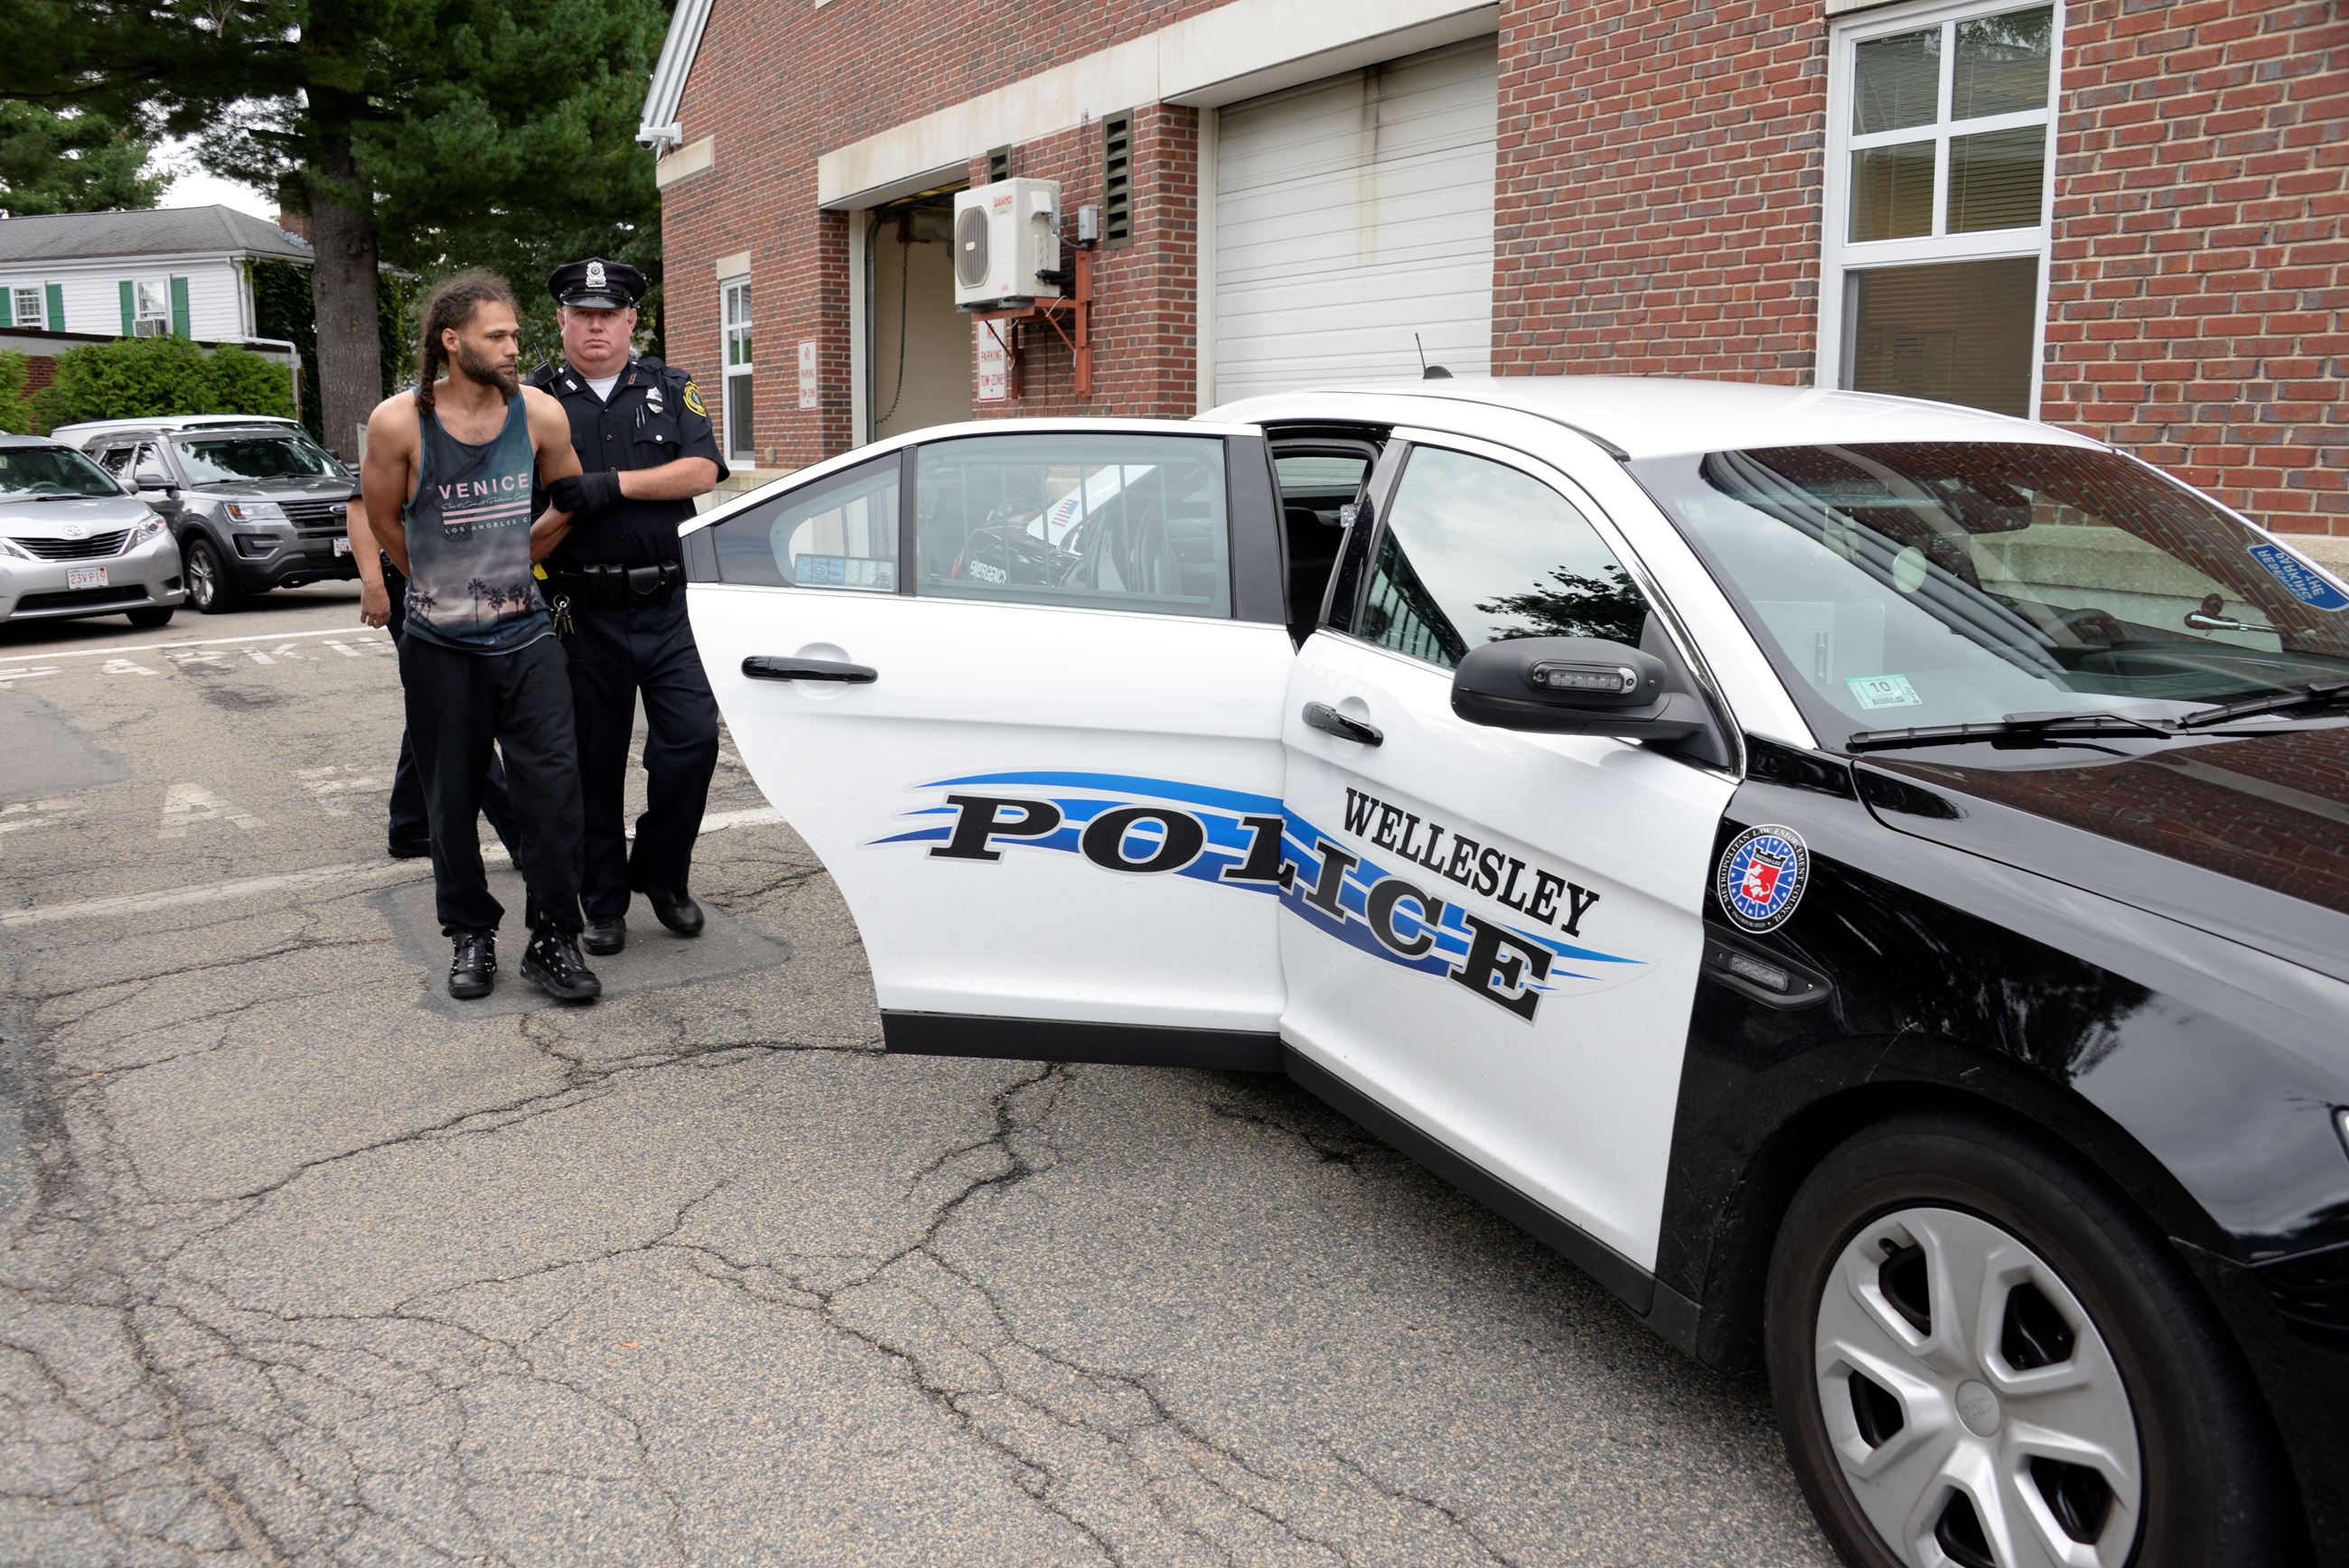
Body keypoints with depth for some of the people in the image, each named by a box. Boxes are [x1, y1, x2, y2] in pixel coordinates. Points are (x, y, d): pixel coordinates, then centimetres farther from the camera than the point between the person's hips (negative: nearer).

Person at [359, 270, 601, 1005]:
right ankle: (470, 935, 25)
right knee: (452, 798, 9)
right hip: (440, 645, -1)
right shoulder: (398, 421, -11)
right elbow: (384, 522, 4)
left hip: (526, 634, 1)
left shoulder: (539, 413, -5)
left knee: (553, 784, -6)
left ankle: (553, 938, 5)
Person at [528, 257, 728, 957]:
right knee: (593, 762, 6)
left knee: (692, 738, -6)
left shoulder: (671, 389, 8)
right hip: (582, 611, -1)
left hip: (662, 607, 1)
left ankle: (661, 873, 16)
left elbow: (702, 472, -7)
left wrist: (612, 485, -17)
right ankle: (603, 903, 20)